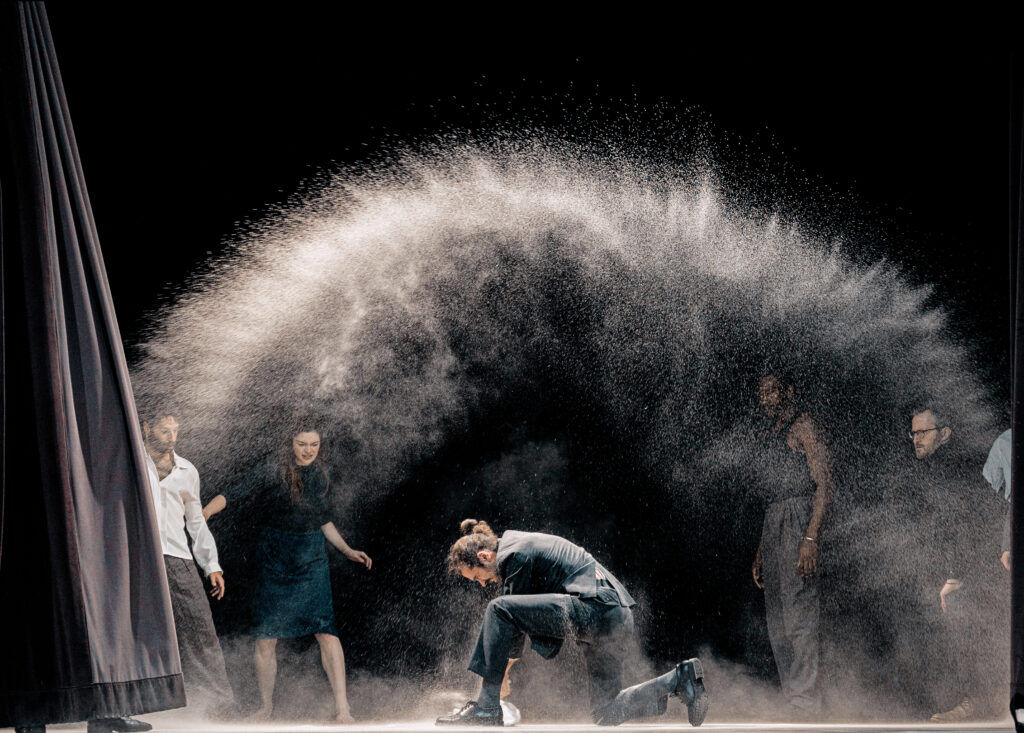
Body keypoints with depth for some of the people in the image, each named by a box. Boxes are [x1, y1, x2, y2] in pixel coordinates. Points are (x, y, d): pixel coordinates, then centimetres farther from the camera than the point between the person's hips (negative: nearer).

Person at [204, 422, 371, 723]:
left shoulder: (321, 476, 7)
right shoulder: (271, 472, -7)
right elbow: (232, 495, -15)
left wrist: (347, 551, 16)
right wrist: (201, 514, -29)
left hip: (312, 561, 2)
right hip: (273, 560, -2)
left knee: (326, 630, -13)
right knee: (266, 637, 3)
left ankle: (342, 708, -14)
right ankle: (265, 706, 20)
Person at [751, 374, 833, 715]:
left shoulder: (803, 426, -4)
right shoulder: (770, 434, 22)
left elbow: (823, 485, -12)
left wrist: (811, 538, -21)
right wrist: (761, 550, 21)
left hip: (799, 518, -9)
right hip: (772, 522, 9)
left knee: (797, 609, -13)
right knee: (777, 621, 7)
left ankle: (805, 698, -14)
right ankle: (792, 699, 10)